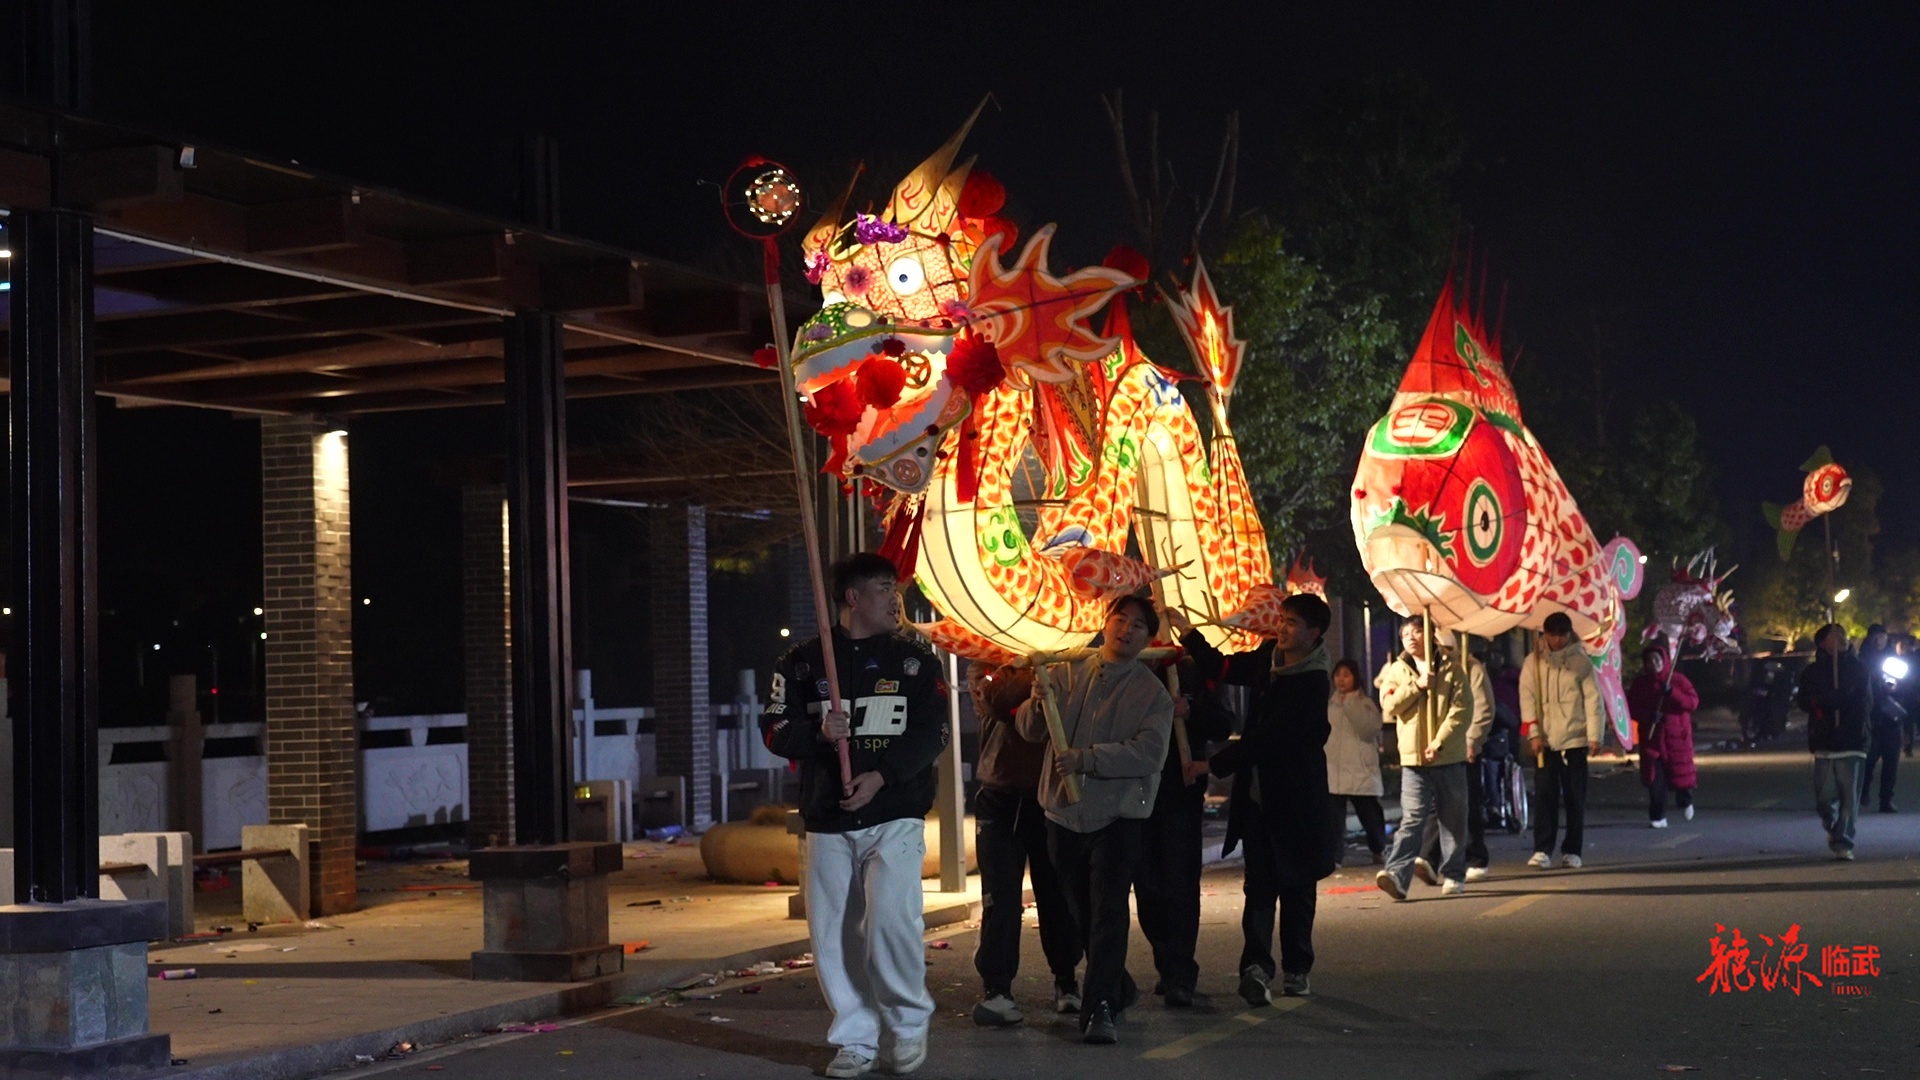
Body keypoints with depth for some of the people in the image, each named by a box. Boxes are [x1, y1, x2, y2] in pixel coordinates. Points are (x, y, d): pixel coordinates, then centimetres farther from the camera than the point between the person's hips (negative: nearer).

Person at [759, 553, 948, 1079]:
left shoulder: (914, 658, 6)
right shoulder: (803, 661, 8)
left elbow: (931, 733, -1)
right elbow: (775, 729, 3)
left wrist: (881, 776, -15)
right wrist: (819, 732, -17)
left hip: (895, 815, -2)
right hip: (827, 819, 2)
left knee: (891, 918, -17)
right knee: (833, 933, 2)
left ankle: (909, 1022, 4)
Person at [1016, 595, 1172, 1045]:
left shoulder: (1152, 692, -2)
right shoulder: (1067, 672, 6)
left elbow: (1150, 752, -17)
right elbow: (1031, 730, 4)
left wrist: (1086, 758, -25)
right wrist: (1038, 703, -19)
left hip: (1117, 817, -3)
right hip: (1063, 811, 4)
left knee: (1108, 911, -13)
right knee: (1082, 913, 13)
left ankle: (1100, 1008, -14)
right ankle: (1118, 990, 32)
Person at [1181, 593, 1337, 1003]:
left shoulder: (1313, 683, -17)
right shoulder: (1268, 656, 5)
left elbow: (1267, 737, -20)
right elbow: (1223, 669, 19)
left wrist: (1213, 764, -19)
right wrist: (1187, 634, 7)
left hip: (1295, 798, -5)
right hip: (1257, 795, 5)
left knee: (1296, 885, 7)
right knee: (1259, 882, -6)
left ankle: (1297, 969, 18)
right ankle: (1257, 965, -15)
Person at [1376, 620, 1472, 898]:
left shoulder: (1450, 670, 4)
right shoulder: (1397, 670, 11)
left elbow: (1461, 709, -6)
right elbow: (1389, 705, -2)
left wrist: (1439, 743, -14)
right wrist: (1417, 685, -10)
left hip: (1450, 758, 0)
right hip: (1413, 760, 0)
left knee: (1453, 820, 8)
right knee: (1412, 819, -10)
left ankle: (1453, 875, 19)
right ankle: (1397, 875, -20)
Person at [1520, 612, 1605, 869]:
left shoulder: (1581, 662, 2)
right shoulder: (1533, 662, 4)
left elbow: (1593, 699, 0)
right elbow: (1527, 698, 0)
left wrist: (1595, 735, -6)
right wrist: (1533, 733, -8)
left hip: (1575, 739, 0)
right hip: (1545, 740, 0)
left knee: (1575, 797, 3)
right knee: (1544, 795, -4)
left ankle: (1572, 851, 10)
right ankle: (1542, 850, -5)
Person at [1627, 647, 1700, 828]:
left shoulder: (1678, 680, 1)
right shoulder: (1639, 683, 7)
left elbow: (1693, 702, -6)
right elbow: (1631, 707, 4)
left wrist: (1673, 693, -21)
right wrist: (1648, 715, -15)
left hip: (1676, 736, -1)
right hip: (1651, 736, 1)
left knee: (1680, 772, 5)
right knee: (1655, 778, -7)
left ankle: (1685, 801, 38)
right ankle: (1657, 817, -2)